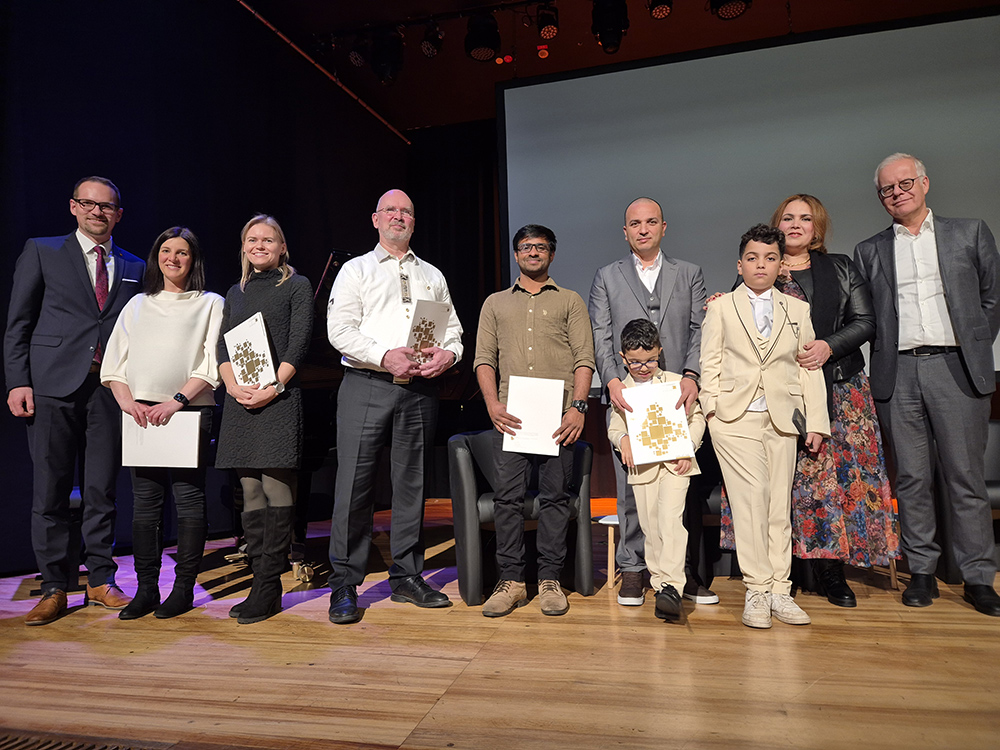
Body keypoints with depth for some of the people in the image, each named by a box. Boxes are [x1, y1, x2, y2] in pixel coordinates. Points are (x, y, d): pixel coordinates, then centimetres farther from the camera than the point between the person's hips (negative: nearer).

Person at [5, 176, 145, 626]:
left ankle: (100, 581, 18)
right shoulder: (41, 252, 8)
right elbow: (18, 323, 5)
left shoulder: (134, 268, 14)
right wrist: (18, 382, -5)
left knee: (102, 491, 6)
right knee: (50, 492, 3)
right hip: (53, 387, -1)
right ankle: (54, 588, 15)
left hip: (110, 390, 2)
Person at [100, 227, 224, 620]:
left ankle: (183, 588, 7)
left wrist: (177, 401, -14)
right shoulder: (137, 305, 19)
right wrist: (127, 401, -4)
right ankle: (145, 590, 12)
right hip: (141, 412, 4)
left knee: (189, 499, -2)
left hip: (190, 410, -3)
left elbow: (211, 363, -3)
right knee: (144, 502, 4)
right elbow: (114, 361, 13)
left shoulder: (211, 304, 8)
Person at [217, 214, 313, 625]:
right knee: (250, 492, 6)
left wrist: (273, 387, -14)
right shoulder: (235, 293, 21)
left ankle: (269, 587, 1)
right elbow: (223, 347, 13)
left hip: (279, 398, -5)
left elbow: (298, 344, -4)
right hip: (240, 399, 5)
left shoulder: (297, 286, 6)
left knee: (276, 489, -6)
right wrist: (233, 386, -5)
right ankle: (259, 583, 13)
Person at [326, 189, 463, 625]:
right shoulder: (355, 271, 9)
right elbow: (339, 330, -3)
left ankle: (407, 577, 19)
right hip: (366, 387, -3)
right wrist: (385, 357, -16)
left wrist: (447, 354, -8)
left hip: (420, 391, 3)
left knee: (411, 483, 7)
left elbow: (454, 331, 15)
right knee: (355, 483, -5)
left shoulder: (433, 276, 20)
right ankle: (344, 586, 6)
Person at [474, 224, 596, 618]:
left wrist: (578, 406, -8)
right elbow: (484, 359, 10)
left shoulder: (570, 301, 15)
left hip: (558, 414, -1)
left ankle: (550, 580, 12)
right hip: (510, 414, 1)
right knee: (507, 495, -2)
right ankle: (511, 581, 9)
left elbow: (584, 359, 5)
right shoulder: (495, 303, 20)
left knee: (555, 494, 1)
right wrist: (493, 404, -6)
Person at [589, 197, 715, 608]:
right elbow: (600, 337, 4)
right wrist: (612, 379, -11)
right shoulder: (606, 277, 13)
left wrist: (691, 376, -11)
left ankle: (686, 570, 16)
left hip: (678, 396, 1)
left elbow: (700, 330, 5)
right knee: (630, 485, 2)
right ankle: (632, 569, 14)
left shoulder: (690, 274, 15)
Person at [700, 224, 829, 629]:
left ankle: (779, 590, 14)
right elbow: (710, 364, 6)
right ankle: (757, 590, 0)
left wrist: (816, 421, 6)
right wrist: (711, 407, -6)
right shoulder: (720, 308, 9)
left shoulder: (797, 310, 15)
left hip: (782, 420, 3)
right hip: (735, 417, -2)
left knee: (780, 504, 4)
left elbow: (809, 367, 12)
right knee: (751, 498, -10)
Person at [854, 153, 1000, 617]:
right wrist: (886, 354, -1)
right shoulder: (868, 251, 12)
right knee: (912, 477, 5)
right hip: (898, 374, 1)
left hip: (955, 369, -1)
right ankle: (921, 571, 15)